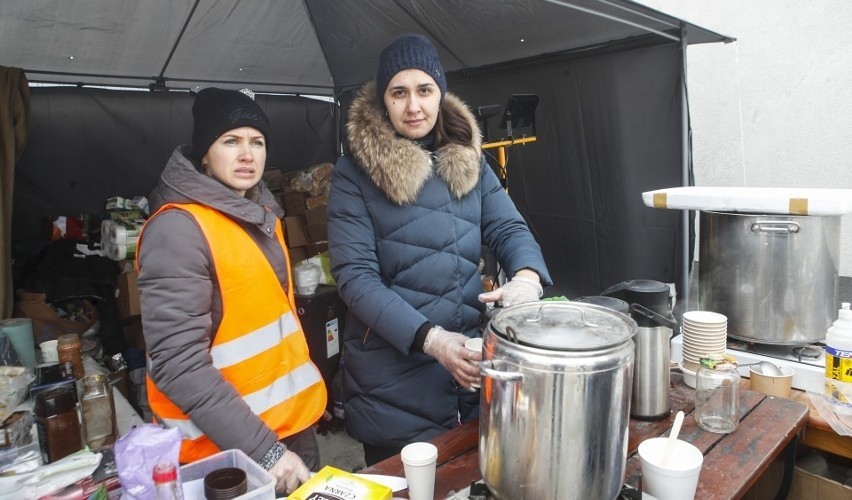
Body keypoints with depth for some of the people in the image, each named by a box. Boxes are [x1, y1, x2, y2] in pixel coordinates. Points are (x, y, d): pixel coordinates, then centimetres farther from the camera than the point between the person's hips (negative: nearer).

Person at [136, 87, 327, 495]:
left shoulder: (260, 214, 7)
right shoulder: (179, 228, -18)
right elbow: (178, 363, -23)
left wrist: (304, 394, 11)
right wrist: (262, 449, -25)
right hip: (229, 450, -8)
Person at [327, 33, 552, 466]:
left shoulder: (470, 161, 6)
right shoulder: (354, 172, -8)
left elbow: (509, 229, -1)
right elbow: (355, 275, -14)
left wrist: (527, 277, -24)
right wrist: (429, 338, -25)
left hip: (471, 361, 4)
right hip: (392, 375, -4)